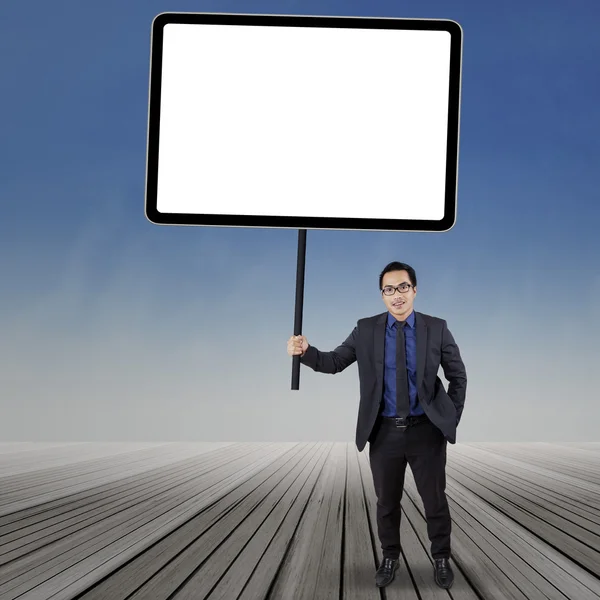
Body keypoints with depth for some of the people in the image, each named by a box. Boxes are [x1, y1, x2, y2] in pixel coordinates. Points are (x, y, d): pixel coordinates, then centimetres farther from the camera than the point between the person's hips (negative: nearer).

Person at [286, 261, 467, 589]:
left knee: (435, 499, 8)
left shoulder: (436, 328, -2)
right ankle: (389, 558, 31)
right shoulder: (366, 330, -1)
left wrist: (452, 417, 1)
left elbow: (457, 375, 6)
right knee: (387, 501, 12)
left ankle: (441, 558, 27)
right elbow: (335, 362, -2)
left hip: (426, 430, -1)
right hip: (385, 432, 1)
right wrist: (305, 351, -22)